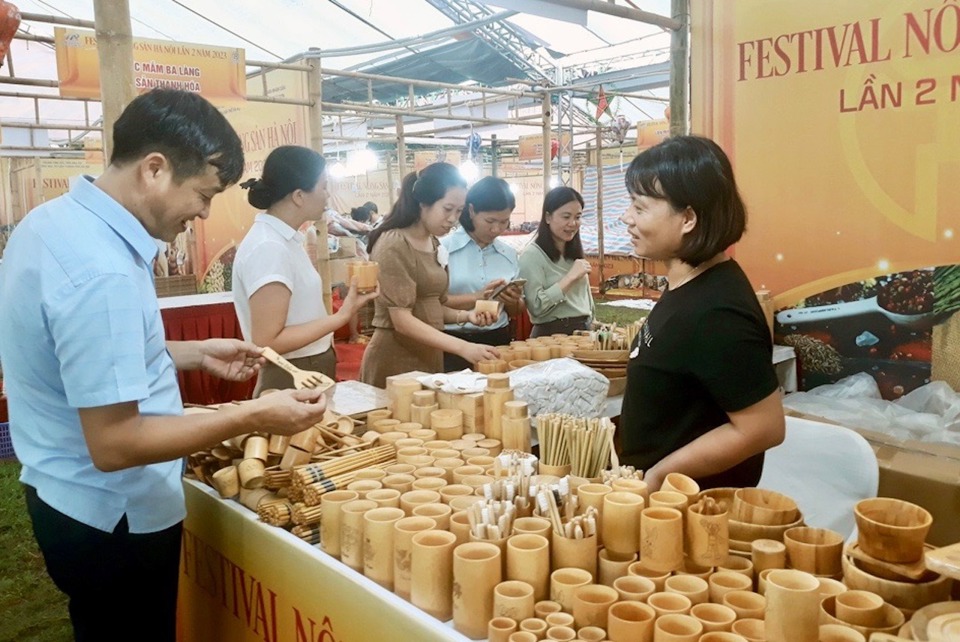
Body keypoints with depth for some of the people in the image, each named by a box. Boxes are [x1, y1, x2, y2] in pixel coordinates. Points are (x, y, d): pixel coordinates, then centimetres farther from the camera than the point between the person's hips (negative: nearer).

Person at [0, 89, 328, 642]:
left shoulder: (54, 220, 1)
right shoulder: (102, 272, -30)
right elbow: (114, 445, -29)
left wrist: (195, 354, 7)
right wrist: (254, 418, -25)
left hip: (70, 498, 9)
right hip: (114, 521, -9)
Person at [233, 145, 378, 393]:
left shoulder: (284, 240, 7)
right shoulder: (268, 248, -21)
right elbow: (267, 341, -23)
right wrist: (341, 317, -23)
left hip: (311, 377, 9)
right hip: (292, 386, -9)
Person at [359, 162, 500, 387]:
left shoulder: (435, 246, 10)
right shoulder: (393, 245, -15)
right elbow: (402, 320, -21)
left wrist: (465, 316, -3)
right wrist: (463, 347, -28)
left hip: (429, 356, 8)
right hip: (396, 360, -8)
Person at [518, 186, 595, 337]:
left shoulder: (575, 252, 11)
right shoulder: (532, 254, -14)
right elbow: (536, 306, -23)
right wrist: (570, 278, -21)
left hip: (582, 331, 7)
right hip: (552, 334, -7)